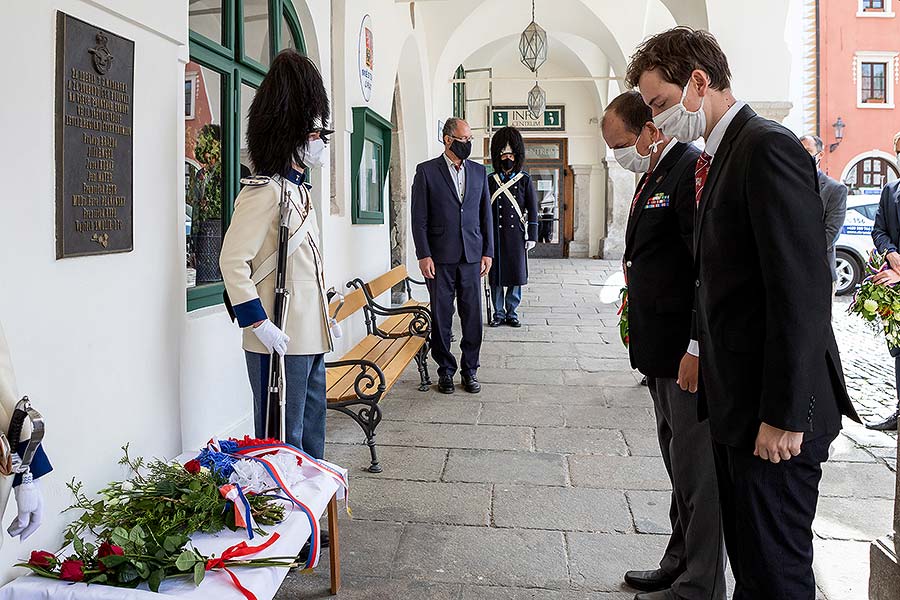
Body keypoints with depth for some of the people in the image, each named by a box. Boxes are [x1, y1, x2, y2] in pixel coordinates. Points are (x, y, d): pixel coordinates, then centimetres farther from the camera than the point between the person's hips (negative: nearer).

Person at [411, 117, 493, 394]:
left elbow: (486, 214, 13)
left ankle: (470, 369, 17)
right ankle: (445, 369, 18)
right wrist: (423, 255, -9)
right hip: (440, 257, -3)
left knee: (473, 316, 5)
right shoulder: (427, 171, 0)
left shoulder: (479, 171, 11)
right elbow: (419, 218, -3)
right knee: (441, 317, 5)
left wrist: (488, 252, 6)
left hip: (472, 256, 3)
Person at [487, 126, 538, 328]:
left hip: (517, 235, 0)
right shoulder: (490, 181, 6)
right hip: (496, 235, 1)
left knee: (516, 275, 3)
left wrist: (532, 237, -2)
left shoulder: (525, 180, 4)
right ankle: (499, 313, 14)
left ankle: (512, 313, 15)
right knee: (496, 276, 3)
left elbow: (532, 211, 4)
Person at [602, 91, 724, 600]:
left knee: (697, 468, 2)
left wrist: (698, 349, -23)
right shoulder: (655, 175, 14)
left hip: (690, 354, -10)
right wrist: (645, 340, 16)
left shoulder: (694, 170, -16)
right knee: (679, 463, 19)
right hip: (662, 350, 10)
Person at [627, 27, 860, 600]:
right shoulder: (721, 156, 15)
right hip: (737, 402, 9)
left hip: (775, 415, -9)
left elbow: (803, 290, -21)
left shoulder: (768, 147, -15)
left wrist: (784, 416, -20)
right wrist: (705, 357, 14)